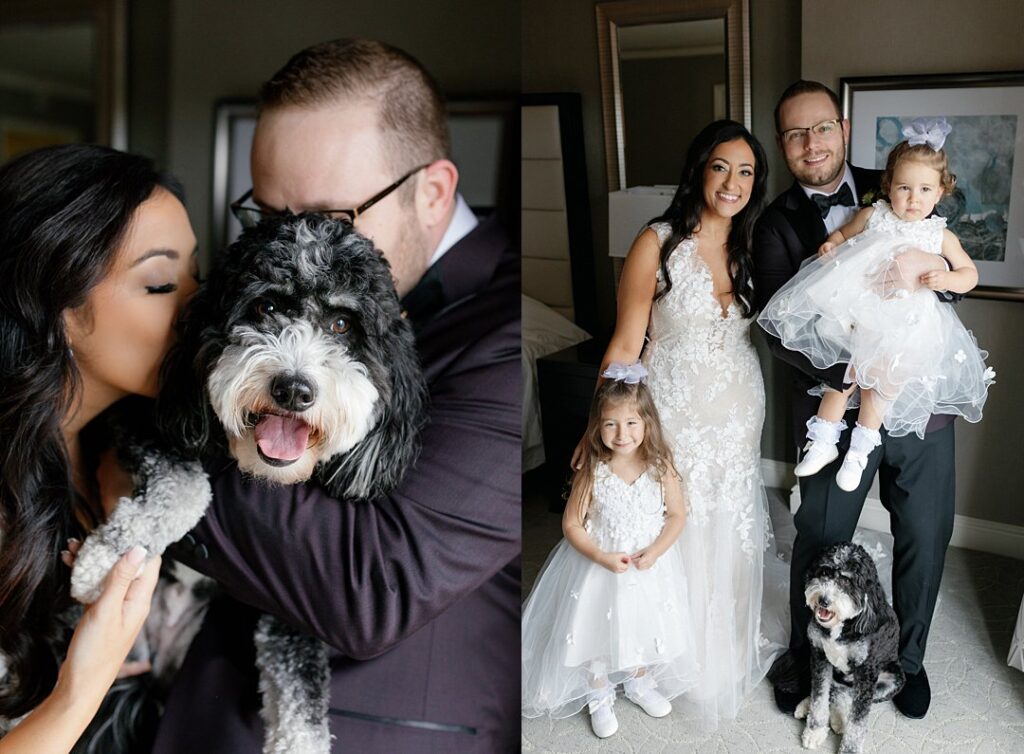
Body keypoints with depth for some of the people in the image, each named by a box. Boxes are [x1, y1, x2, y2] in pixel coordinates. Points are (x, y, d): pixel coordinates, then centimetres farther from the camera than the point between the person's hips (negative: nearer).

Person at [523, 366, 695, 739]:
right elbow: (572, 524, -12)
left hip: (649, 566, 2)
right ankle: (599, 697, 38)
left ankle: (638, 681, 49)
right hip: (600, 566, -2)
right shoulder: (592, 473, -19)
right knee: (598, 629, 12)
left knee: (645, 624, 20)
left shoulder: (660, 467, -14)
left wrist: (654, 551, -18)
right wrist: (603, 557, -23)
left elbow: (677, 515, -5)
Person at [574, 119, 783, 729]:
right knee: (679, 537, 8)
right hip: (678, 416, -4)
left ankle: (733, 651, 40)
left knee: (732, 537, 17)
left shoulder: (750, 249, 3)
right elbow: (625, 345, -10)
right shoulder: (658, 244, -13)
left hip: (740, 416, 5)